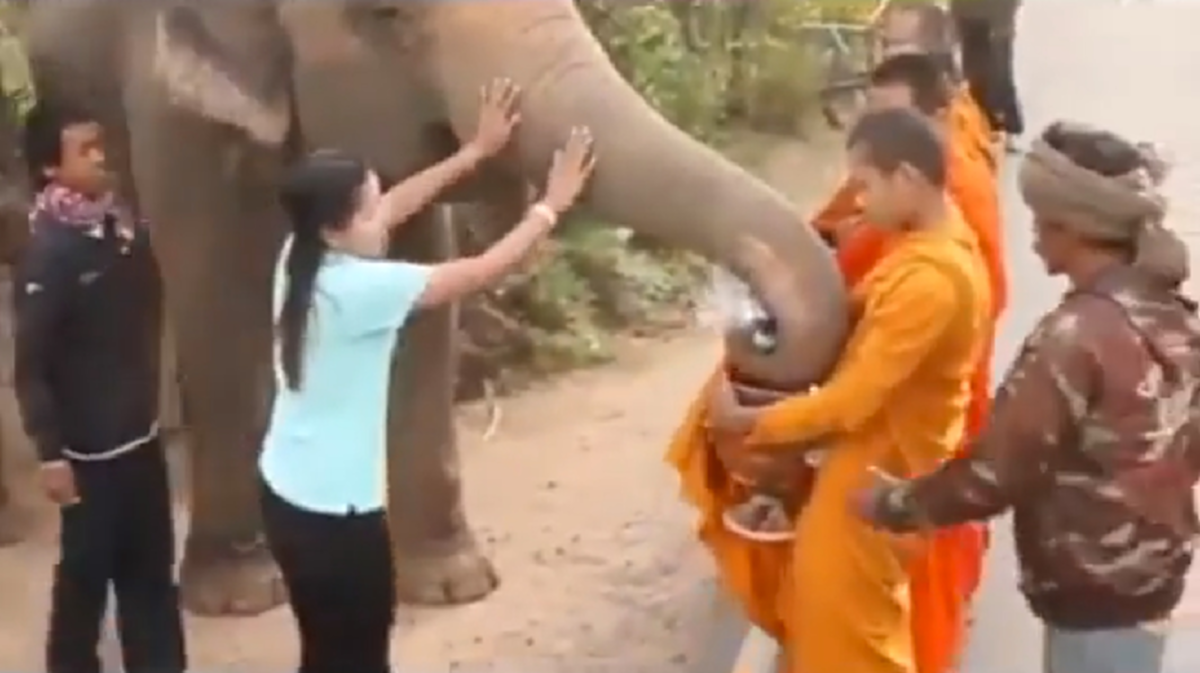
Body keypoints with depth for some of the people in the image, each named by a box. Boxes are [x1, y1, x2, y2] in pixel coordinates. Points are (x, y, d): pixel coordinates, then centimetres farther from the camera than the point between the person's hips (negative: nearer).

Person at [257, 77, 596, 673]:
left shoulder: (302, 257, -2)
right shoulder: (359, 287, -25)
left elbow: (396, 205, 11)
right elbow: (481, 272, -18)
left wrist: (476, 151, 13)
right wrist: (551, 206, -7)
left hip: (288, 492, 8)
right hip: (335, 508, -8)